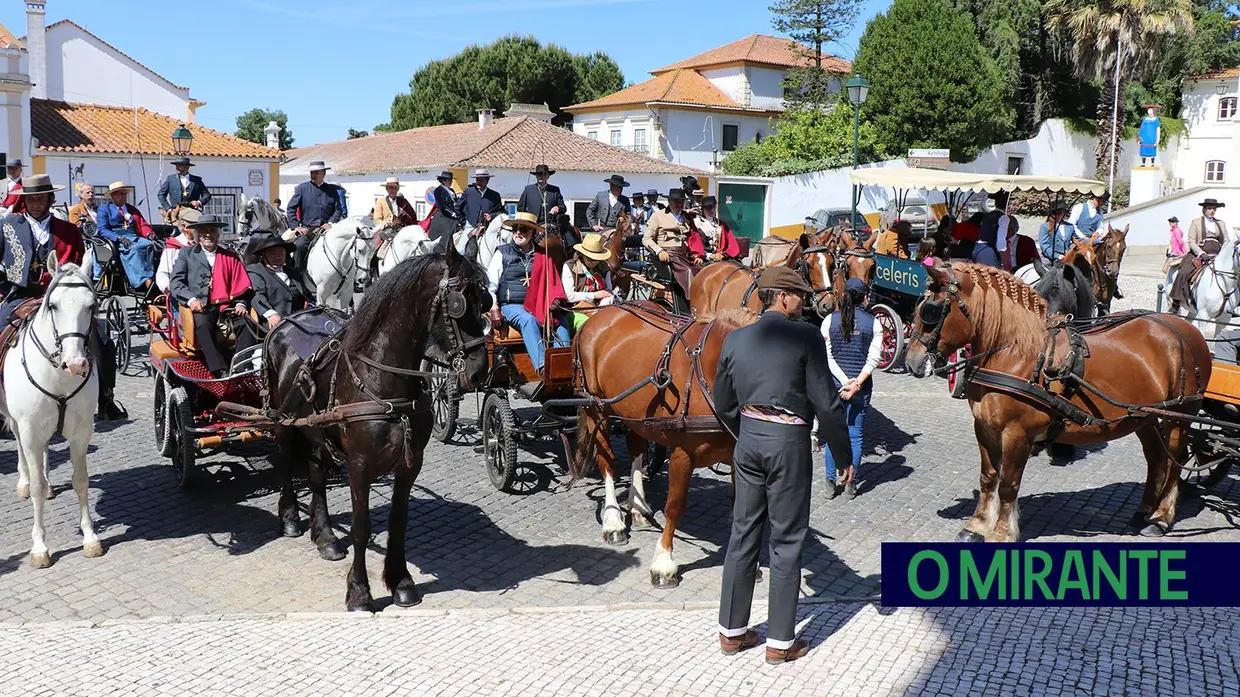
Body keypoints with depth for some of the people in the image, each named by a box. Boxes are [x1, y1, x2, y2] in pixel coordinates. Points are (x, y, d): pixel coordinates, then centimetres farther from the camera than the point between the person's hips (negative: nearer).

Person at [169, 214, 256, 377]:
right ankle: (221, 371, -44)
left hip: (226, 306, 2)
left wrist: (240, 303, -4)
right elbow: (176, 281, 8)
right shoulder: (187, 253, 19)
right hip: (199, 307, -2)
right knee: (202, 324, -36)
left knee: (246, 323, -29)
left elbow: (241, 285, 17)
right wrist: (191, 299, -11)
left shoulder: (230, 257, 24)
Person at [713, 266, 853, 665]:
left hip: (748, 439, 5)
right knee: (786, 540, 5)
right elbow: (826, 403, -11)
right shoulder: (805, 336, -11)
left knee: (743, 532, 14)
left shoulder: (735, 340, 4)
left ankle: (732, 631, 24)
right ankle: (781, 642, 15)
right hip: (789, 441, -5)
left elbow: (724, 405, 10)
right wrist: (843, 455, -1)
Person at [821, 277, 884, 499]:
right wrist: (856, 384, -12)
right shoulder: (873, 323, -5)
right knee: (855, 435, 9)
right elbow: (873, 359, -11)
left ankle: (831, 483, 15)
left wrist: (844, 381, -9)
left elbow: (827, 356, -7)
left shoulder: (830, 320, -3)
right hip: (861, 387, -1)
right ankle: (851, 485, 14)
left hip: (834, 385, 1)